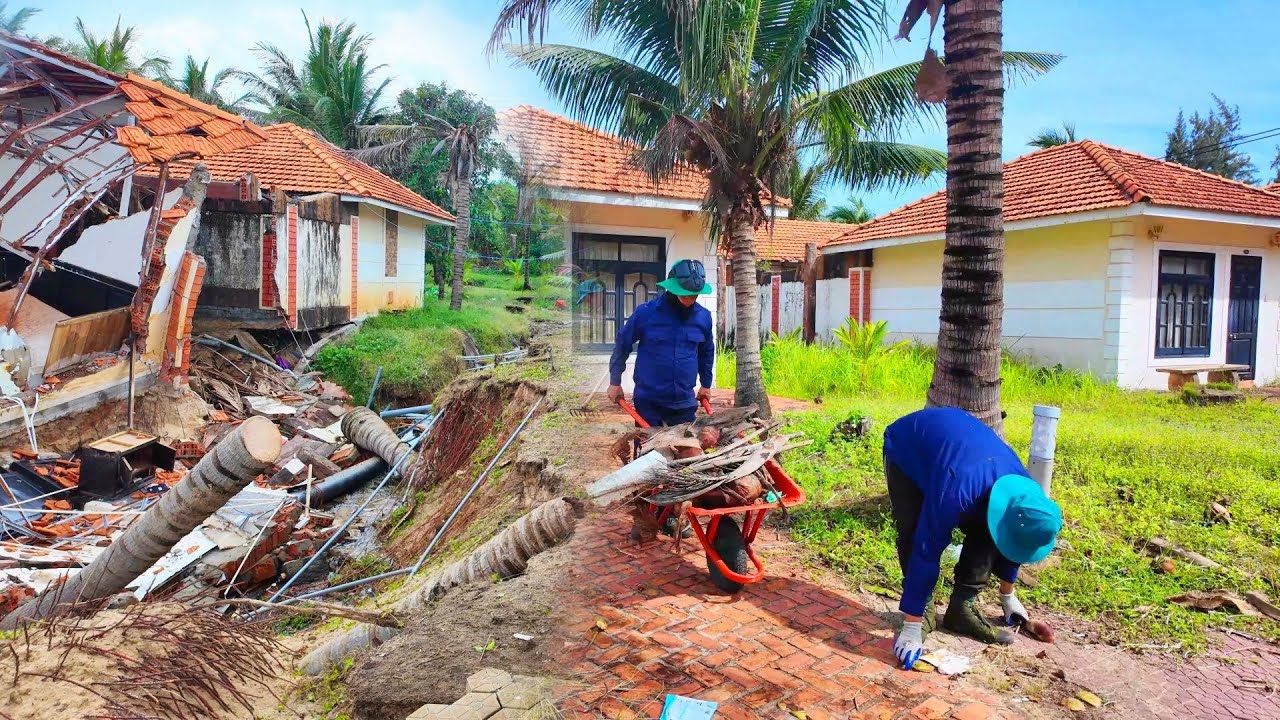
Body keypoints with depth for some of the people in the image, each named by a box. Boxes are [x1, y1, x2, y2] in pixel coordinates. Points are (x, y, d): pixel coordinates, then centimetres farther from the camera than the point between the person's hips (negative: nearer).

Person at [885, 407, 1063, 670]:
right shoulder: (957, 491, -43)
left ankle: (963, 608, 4)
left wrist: (1007, 595, 14)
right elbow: (926, 550, -38)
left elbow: (1010, 540, -1)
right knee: (916, 536, -21)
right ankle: (922, 612, -6)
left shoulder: (1020, 489, -21)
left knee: (983, 533, -8)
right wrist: (912, 627, -34)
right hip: (906, 445, -5)